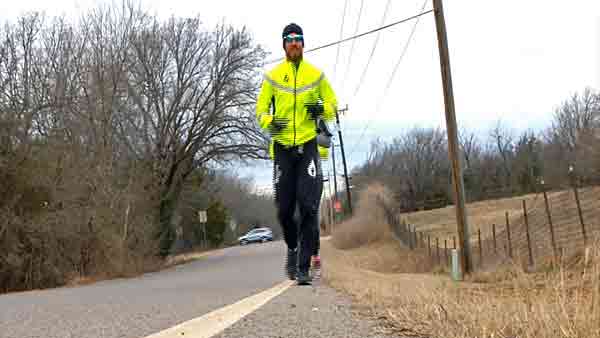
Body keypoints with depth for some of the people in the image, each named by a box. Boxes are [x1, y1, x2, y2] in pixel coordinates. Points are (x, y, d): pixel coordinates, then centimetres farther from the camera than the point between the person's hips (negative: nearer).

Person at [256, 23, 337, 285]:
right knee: (284, 209, 3)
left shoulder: (316, 74, 9)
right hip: (282, 147, 1)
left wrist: (322, 109, -9)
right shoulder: (273, 76, 8)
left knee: (309, 206, -11)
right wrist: (269, 122, -13)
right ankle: (293, 248, 32)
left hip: (308, 145, -1)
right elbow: (261, 108, 9)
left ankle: (303, 267, -6)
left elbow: (333, 104, 14)